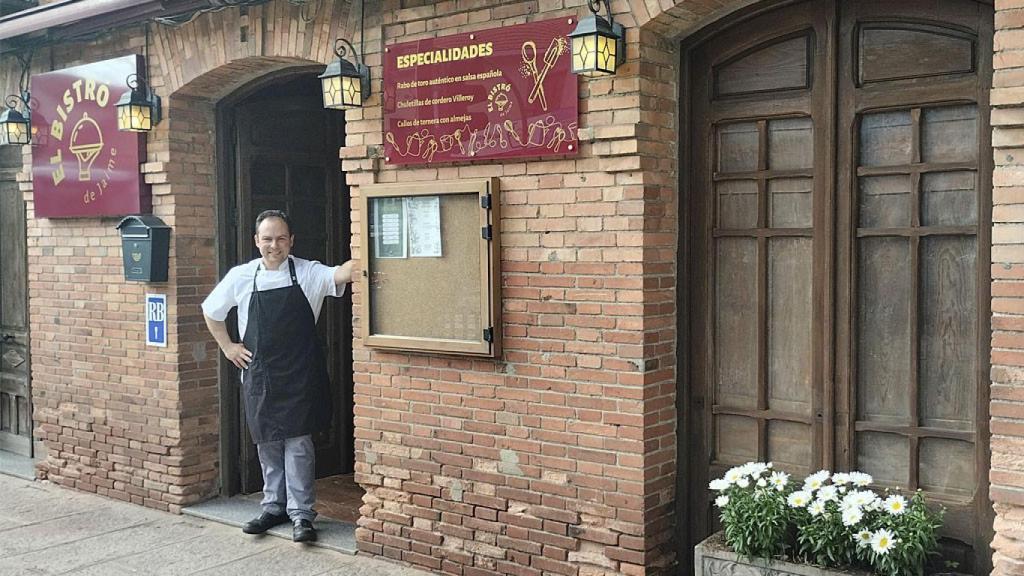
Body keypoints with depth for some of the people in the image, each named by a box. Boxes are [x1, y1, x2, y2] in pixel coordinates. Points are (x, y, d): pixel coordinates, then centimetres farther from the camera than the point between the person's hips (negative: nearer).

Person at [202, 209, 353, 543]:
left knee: (298, 442, -2)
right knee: (267, 442, 12)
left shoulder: (308, 273, -5)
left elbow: (339, 275, -26)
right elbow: (211, 311, 17)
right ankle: (274, 507, 25)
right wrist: (227, 347, 11)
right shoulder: (240, 277, 3)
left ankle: (301, 513, 5)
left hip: (299, 374, -3)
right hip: (259, 374, 3)